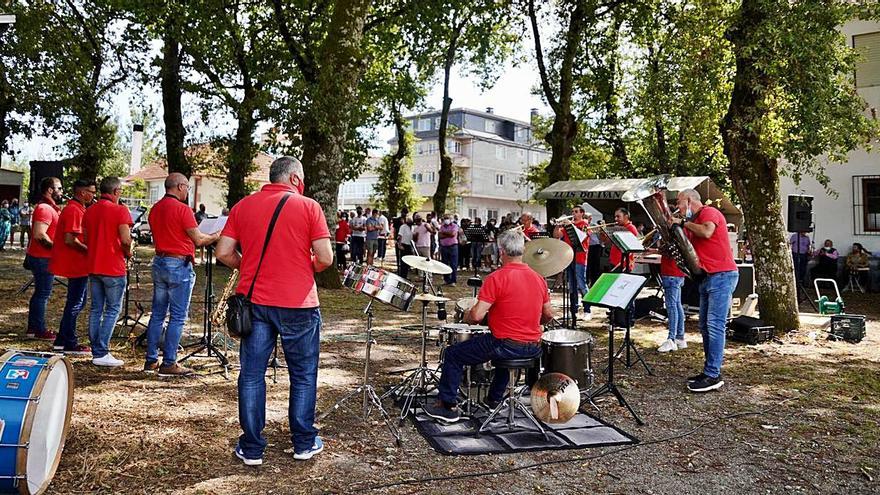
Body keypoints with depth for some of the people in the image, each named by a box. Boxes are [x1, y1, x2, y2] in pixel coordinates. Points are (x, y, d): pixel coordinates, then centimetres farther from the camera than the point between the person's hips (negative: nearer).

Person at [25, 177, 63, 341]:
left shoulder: (50, 207, 15)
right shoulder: (45, 208, -18)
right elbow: (39, 235, -27)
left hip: (41, 257, 10)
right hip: (43, 258, -10)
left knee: (40, 293, 16)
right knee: (43, 294, -3)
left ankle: (32, 327, 24)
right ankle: (40, 330, 4)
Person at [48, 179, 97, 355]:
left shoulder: (77, 209, 15)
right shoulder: (74, 210, -17)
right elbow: (70, 240, -24)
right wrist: (90, 250, -15)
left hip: (77, 265, 10)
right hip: (76, 265, -10)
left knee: (76, 303, 17)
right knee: (75, 304, -2)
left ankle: (62, 340, 25)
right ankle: (70, 344, 6)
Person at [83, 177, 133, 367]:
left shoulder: (89, 211, 10)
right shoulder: (120, 210, -11)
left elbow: (85, 238, 13)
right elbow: (125, 240, -19)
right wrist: (128, 253, -1)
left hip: (93, 266, 7)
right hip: (113, 267, -7)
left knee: (96, 309, 12)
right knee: (113, 309, 0)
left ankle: (96, 350, 16)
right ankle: (101, 353, -3)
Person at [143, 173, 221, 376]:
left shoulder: (155, 209, 11)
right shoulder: (182, 209, -14)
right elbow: (199, 240, -13)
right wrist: (216, 235, 4)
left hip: (159, 262, 8)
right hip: (179, 265, -8)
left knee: (157, 314, 13)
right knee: (177, 317, -1)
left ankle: (151, 360, 17)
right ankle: (169, 364, 2)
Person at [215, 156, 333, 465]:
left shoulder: (242, 206, 4)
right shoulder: (308, 207, -6)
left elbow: (223, 253, 1)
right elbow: (325, 258, -11)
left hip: (254, 301, 3)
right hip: (298, 304, -3)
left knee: (252, 375, 11)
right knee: (303, 376, 12)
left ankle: (251, 448, 18)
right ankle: (304, 444, 22)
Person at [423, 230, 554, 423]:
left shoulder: (497, 278, -16)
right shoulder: (538, 278, 4)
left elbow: (476, 316, -21)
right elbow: (548, 315, 12)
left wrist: (467, 317, 1)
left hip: (505, 345, -7)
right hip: (533, 348, 7)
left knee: (452, 354, 8)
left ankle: (448, 406, 13)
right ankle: (494, 399, 45)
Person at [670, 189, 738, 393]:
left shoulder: (709, 212, -7)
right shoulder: (693, 222, 20)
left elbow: (706, 232, -27)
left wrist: (683, 222, -14)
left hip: (721, 276, -10)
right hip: (707, 277, 10)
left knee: (715, 326, -12)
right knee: (705, 326, 11)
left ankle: (713, 376, -11)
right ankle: (709, 370, 17)